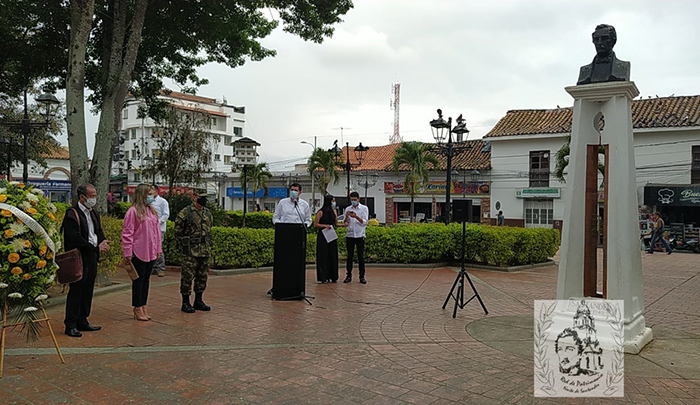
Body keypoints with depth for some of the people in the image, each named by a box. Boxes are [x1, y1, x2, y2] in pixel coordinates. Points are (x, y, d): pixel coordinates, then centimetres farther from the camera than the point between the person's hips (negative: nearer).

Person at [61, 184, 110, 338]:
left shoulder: (94, 213, 14)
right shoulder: (72, 214, -13)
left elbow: (98, 231, 19)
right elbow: (76, 239, -20)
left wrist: (102, 242, -4)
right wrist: (96, 248, -18)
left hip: (92, 258, 8)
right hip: (79, 258, -8)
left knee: (88, 291, 14)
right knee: (76, 291, -2)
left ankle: (82, 321, 24)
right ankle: (70, 325, 7)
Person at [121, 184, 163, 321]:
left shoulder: (153, 210, 11)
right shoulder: (133, 211, -10)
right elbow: (127, 233, -11)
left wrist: (158, 249, 13)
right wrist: (128, 252, -12)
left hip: (150, 252, 7)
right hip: (138, 253, -6)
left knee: (146, 279, 12)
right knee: (138, 280, 2)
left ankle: (143, 307, 22)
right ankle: (137, 309, 12)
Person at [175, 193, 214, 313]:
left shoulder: (208, 213, 11)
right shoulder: (185, 213, -9)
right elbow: (178, 231, -4)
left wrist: (207, 244, 15)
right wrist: (185, 243, -1)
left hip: (205, 250, 6)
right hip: (190, 251, -6)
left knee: (202, 276, 11)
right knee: (187, 276, -2)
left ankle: (198, 301, 22)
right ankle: (185, 303, 8)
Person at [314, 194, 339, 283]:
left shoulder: (333, 211, 8)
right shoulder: (321, 212, -8)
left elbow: (336, 223, 9)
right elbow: (315, 224, -7)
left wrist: (335, 213, -2)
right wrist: (325, 225, -17)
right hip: (322, 236, -5)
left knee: (332, 255, 6)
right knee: (323, 256, -2)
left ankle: (333, 276, 14)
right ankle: (322, 277, 4)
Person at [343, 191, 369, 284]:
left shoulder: (364, 208, 3)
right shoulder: (348, 209, 10)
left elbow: (364, 222, -5)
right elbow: (345, 222, 8)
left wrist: (356, 217, -21)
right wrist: (346, 217, -13)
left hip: (360, 235, -2)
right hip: (349, 235, 2)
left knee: (361, 256, 0)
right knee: (349, 256, 3)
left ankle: (362, 276, 6)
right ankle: (349, 275, 8)